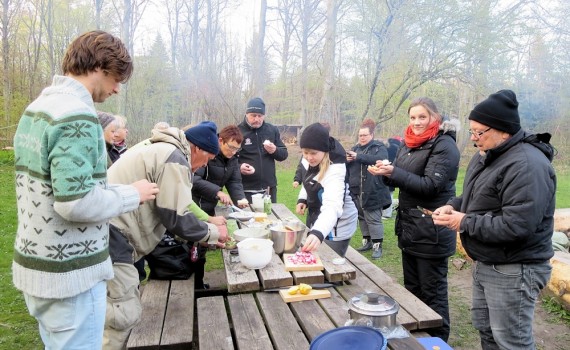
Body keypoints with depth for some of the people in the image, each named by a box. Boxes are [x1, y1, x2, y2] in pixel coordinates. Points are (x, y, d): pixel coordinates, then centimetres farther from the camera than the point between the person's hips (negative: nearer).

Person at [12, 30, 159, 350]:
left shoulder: (36, 108, 11)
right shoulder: (77, 114, -20)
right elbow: (76, 202, -27)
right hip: (70, 273, -9)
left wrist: (118, 189, 13)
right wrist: (133, 194, -12)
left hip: (35, 264, 9)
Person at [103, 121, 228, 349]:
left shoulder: (162, 151, 20)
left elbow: (168, 211, 23)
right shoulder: (174, 159, -12)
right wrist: (213, 233, 2)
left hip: (108, 232, 11)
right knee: (124, 315, -4)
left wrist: (204, 235, 23)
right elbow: (177, 218, -14)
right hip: (109, 236, -11)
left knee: (125, 311, 18)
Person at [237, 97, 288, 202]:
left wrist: (275, 150, -12)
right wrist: (239, 167, -21)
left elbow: (284, 154, 10)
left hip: (269, 188, 3)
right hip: (246, 190, -3)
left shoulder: (272, 130, 7)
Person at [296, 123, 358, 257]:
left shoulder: (335, 171, -31)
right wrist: (302, 199, -3)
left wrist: (318, 233, -62)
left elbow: (333, 206, -46)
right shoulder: (314, 162, -7)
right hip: (318, 223, 8)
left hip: (335, 229, -8)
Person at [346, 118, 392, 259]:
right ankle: (367, 241, 28)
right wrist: (347, 159, -7)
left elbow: (380, 159, -24)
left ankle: (377, 246, 6)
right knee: (362, 218, 15)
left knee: (373, 219, -4)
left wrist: (359, 157, -26)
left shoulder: (379, 147, -2)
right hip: (356, 191, 6)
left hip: (372, 192, -6)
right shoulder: (356, 148, 15)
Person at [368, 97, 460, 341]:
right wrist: (385, 172, -8)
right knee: (412, 288, 19)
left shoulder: (444, 145, -12)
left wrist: (393, 172, -26)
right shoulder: (409, 143, 11)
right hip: (408, 225, 8)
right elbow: (398, 178, 14)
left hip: (431, 230, -8)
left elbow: (430, 185, -20)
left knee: (432, 292, 4)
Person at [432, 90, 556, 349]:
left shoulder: (527, 165, -25)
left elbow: (515, 227, -31)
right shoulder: (486, 155, 7)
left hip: (513, 271, -10)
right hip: (485, 264, 10)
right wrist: (454, 206, -2)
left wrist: (464, 222, -22)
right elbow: (475, 197, 19)